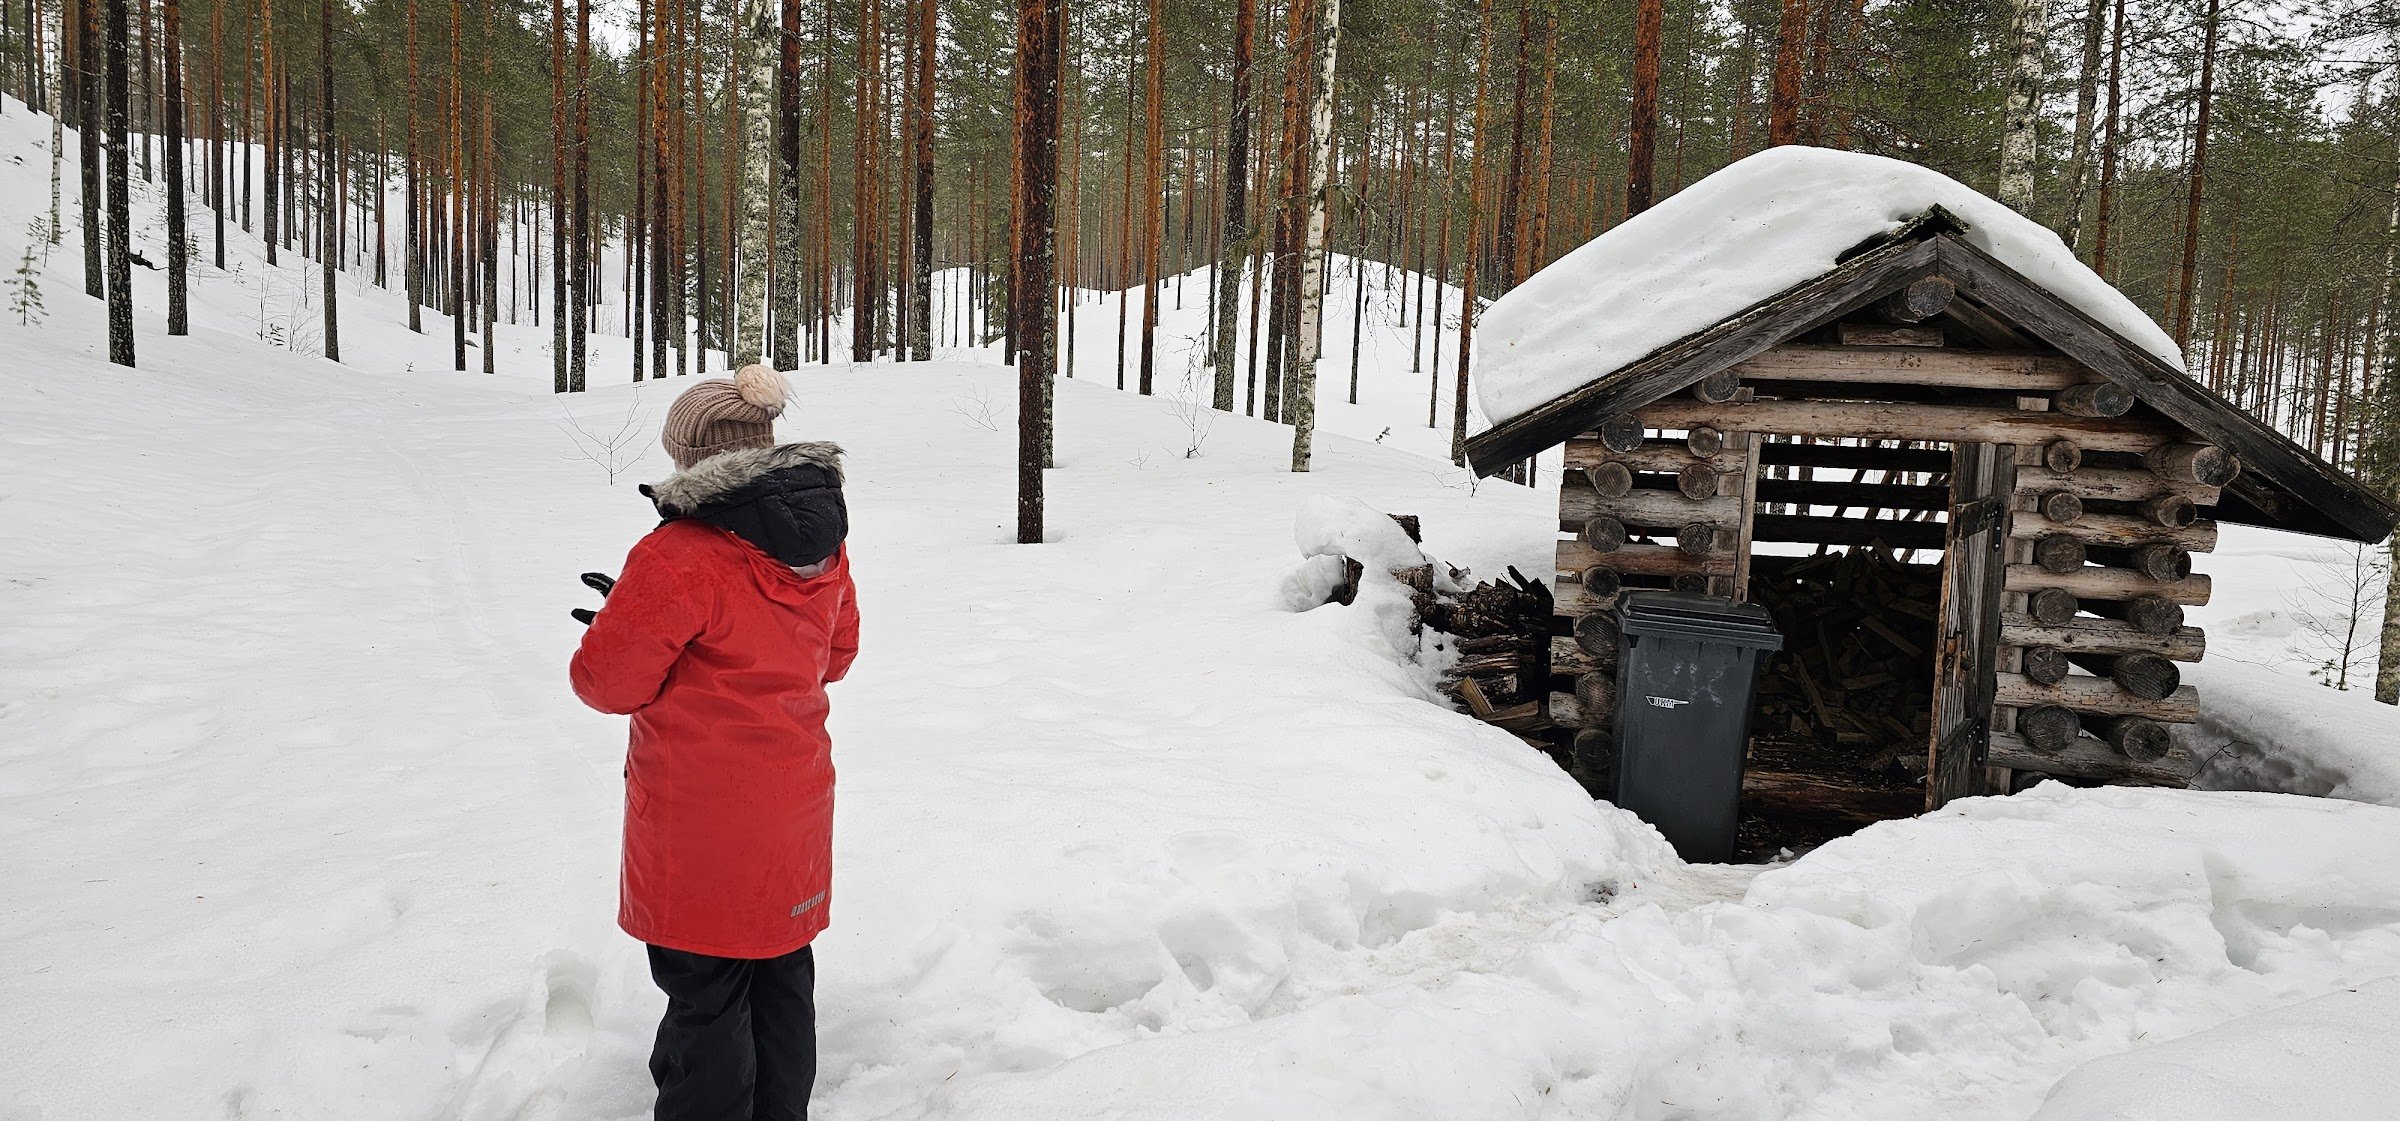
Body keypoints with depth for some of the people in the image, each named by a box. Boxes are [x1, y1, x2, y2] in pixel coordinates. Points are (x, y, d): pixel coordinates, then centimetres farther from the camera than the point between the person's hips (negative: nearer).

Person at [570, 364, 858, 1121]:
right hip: (795, 808, 8)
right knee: (782, 973, 20)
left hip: (700, 823, -7)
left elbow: (608, 683, -16)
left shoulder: (679, 559, -22)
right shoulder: (823, 544, 2)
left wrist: (623, 625, 7)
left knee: (705, 992, 6)